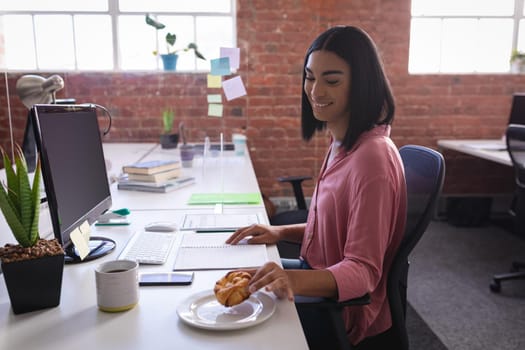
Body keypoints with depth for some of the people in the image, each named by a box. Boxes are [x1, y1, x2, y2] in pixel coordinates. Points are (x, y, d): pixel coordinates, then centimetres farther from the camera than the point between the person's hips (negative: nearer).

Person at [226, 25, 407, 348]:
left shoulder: (372, 156, -26)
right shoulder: (342, 143, 4)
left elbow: (363, 270, -25)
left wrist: (296, 280, -41)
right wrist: (282, 232, 0)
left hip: (343, 310, -8)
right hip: (321, 275, 8)